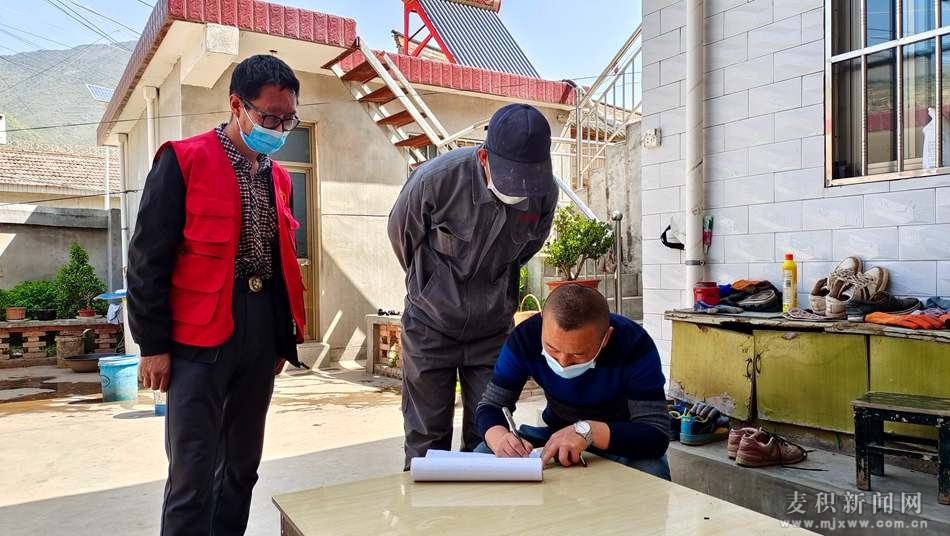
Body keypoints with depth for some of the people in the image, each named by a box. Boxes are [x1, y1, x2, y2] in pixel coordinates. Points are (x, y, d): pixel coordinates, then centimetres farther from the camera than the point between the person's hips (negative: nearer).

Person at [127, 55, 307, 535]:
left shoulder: (277, 176, 12)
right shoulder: (183, 159, -6)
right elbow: (148, 258, -7)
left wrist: (285, 335, 14)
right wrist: (153, 344, -9)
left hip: (262, 335, 6)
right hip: (198, 337, -6)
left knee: (242, 465, 14)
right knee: (192, 472, -2)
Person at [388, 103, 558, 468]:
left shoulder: (545, 192, -14)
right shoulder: (436, 178, -24)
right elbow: (401, 233, -3)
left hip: (492, 329, 3)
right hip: (431, 325, -2)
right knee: (427, 438, 7)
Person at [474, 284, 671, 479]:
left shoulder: (635, 345, -29)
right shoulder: (525, 337, -22)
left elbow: (657, 435, -31)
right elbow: (490, 406, -14)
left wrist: (588, 430, -45)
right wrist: (500, 438, -37)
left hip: (620, 437, -2)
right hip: (555, 430, 3)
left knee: (650, 475, -33)